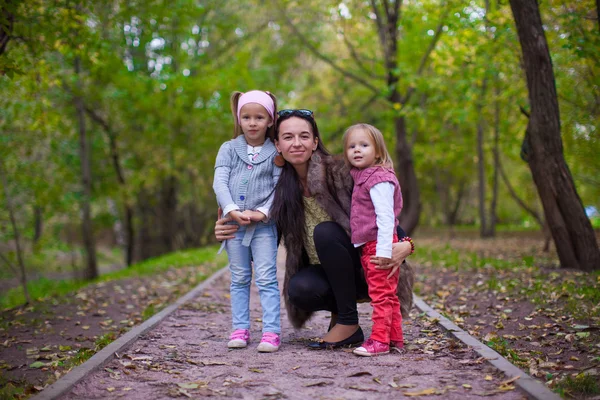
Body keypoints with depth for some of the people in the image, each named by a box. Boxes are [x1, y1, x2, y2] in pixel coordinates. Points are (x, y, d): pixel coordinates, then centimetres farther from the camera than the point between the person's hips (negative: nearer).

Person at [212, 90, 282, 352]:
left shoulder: (275, 153, 3)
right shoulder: (229, 149, 7)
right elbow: (220, 182, -3)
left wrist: (263, 212, -17)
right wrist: (232, 210, -17)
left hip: (264, 224, -2)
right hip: (234, 223, 2)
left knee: (266, 279, -5)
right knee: (239, 279, 10)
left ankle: (271, 331, -3)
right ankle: (240, 329, 16)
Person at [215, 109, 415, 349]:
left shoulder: (339, 173, -14)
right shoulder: (280, 189, -2)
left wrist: (405, 244, -29)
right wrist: (229, 236, -14)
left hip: (360, 269, -2)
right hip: (324, 273, 2)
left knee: (325, 231, -29)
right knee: (299, 289, -30)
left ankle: (349, 324, -18)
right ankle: (338, 309, 4)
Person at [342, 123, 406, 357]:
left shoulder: (380, 179, -14)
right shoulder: (361, 178, 16)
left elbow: (385, 216, -21)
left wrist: (384, 249, -25)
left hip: (378, 246, -10)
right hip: (367, 247, 10)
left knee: (381, 294, -6)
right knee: (387, 295, 14)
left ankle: (380, 339, -3)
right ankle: (395, 338, 21)